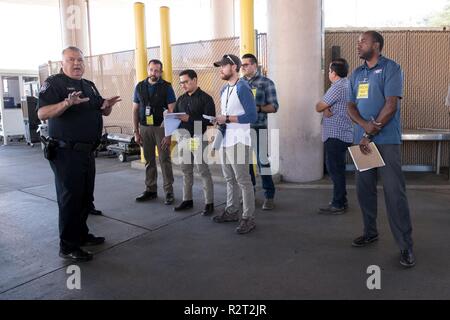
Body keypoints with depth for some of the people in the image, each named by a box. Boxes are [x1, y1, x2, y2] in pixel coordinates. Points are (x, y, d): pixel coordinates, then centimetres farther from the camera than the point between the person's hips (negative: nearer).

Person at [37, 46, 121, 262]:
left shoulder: (89, 86, 15)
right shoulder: (54, 83, -8)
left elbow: (103, 112, 20)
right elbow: (42, 113, -20)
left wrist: (108, 105, -3)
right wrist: (67, 103, -36)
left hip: (87, 152, 8)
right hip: (66, 153, -8)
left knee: (86, 197, 16)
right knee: (70, 198, -2)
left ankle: (81, 234, 32)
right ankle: (68, 246, 9)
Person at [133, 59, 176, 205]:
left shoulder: (166, 87, -3)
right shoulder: (140, 87, 7)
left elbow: (172, 112, -6)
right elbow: (135, 110, 10)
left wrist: (169, 134, -13)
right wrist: (136, 132, 5)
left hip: (161, 127, -4)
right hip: (144, 128, 4)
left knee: (165, 160, -2)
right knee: (149, 160, 10)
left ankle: (169, 192, 4)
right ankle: (151, 190, 19)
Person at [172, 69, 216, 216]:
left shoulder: (205, 98, -4)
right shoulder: (181, 99, 15)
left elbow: (209, 119, -14)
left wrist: (190, 119, -21)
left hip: (198, 139, -6)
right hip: (183, 138, 6)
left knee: (203, 171, -4)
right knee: (186, 170, 12)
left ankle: (209, 203, 4)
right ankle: (187, 200, 23)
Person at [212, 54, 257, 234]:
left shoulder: (242, 88, -11)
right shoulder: (224, 89, 16)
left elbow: (252, 116, -17)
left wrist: (227, 118, -18)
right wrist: (219, 121, 8)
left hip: (238, 142, -9)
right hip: (225, 140, 9)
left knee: (243, 181, -4)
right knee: (230, 179, 17)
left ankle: (248, 218, 4)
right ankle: (231, 212, 30)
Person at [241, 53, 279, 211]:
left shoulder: (266, 83, 0)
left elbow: (274, 107, -4)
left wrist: (258, 108, -18)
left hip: (258, 128, -4)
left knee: (262, 161, -2)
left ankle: (269, 196, 8)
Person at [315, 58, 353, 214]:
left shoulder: (337, 87, -16)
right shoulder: (348, 84, 16)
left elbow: (318, 107, -12)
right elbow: (324, 107, 11)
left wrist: (323, 107, 6)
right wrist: (326, 109, -9)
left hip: (335, 136, -10)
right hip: (343, 134, 10)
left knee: (335, 169, -4)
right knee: (337, 169, 16)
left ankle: (338, 204, 2)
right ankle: (341, 201, 26)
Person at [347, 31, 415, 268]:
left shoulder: (390, 68, -3)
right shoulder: (356, 74, 15)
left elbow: (391, 104, -12)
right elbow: (351, 106, 9)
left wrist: (370, 134, -14)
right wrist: (365, 124, -12)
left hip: (386, 140, -6)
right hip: (363, 139, 6)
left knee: (394, 192, -6)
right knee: (364, 189, 11)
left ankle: (406, 246, 3)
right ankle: (370, 232, 27)